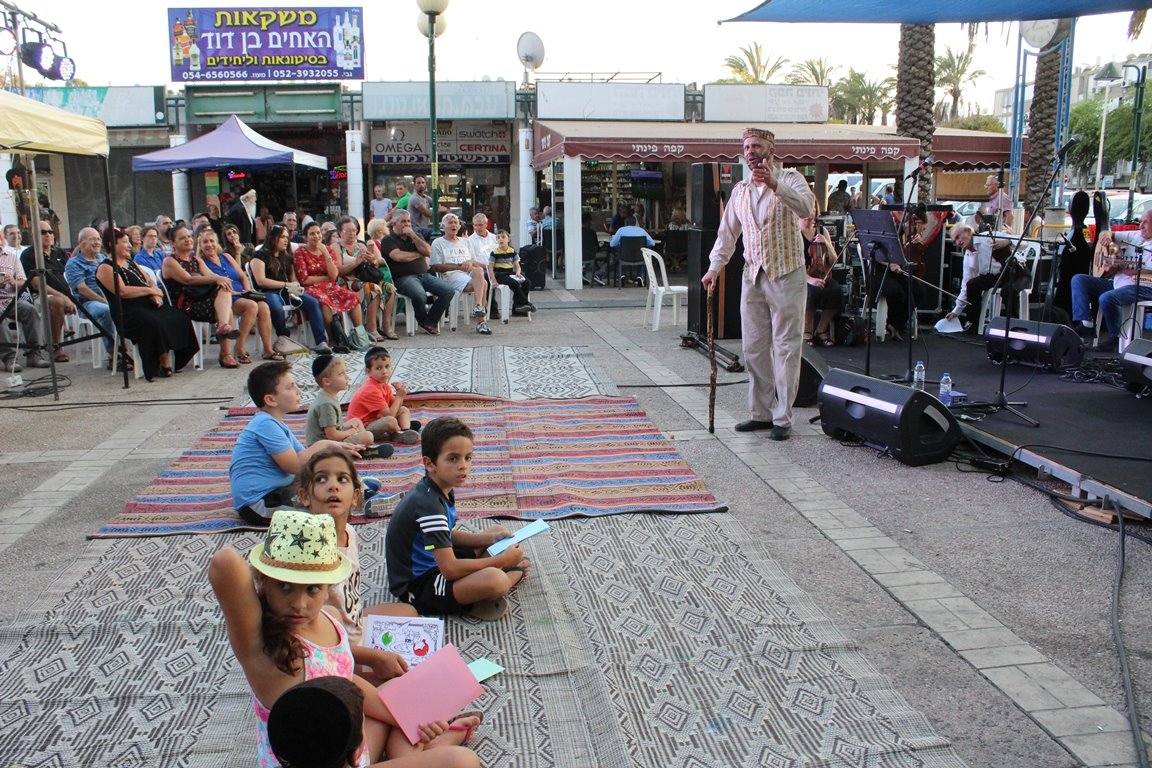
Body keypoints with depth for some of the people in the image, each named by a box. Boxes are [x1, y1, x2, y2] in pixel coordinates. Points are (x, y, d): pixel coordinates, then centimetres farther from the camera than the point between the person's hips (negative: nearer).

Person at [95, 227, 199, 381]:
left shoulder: (131, 263, 24)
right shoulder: (105, 268, -1)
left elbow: (150, 281, 22)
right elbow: (122, 291, -14)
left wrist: (155, 294, -2)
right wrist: (150, 290, -6)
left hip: (148, 305, 8)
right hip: (127, 312, -8)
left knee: (180, 318, -17)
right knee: (155, 324, -36)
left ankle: (175, 361, -17)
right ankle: (163, 364, -24)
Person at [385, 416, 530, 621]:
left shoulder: (440, 490, 1)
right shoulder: (429, 504, -28)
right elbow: (451, 569, -30)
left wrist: (489, 538, 3)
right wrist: (502, 560, -20)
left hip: (435, 562, 10)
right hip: (415, 586, -10)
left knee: (497, 532, 21)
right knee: (492, 580, -33)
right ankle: (514, 573, -2)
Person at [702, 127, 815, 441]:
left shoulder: (790, 179, -3)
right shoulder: (740, 190, 14)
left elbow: (806, 206, -24)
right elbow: (727, 232, 17)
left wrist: (774, 184, -36)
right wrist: (714, 267, 6)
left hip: (786, 276, -6)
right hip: (753, 276, 6)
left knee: (786, 348, -3)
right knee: (754, 348, 8)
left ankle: (782, 418, 2)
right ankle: (761, 413, 18)